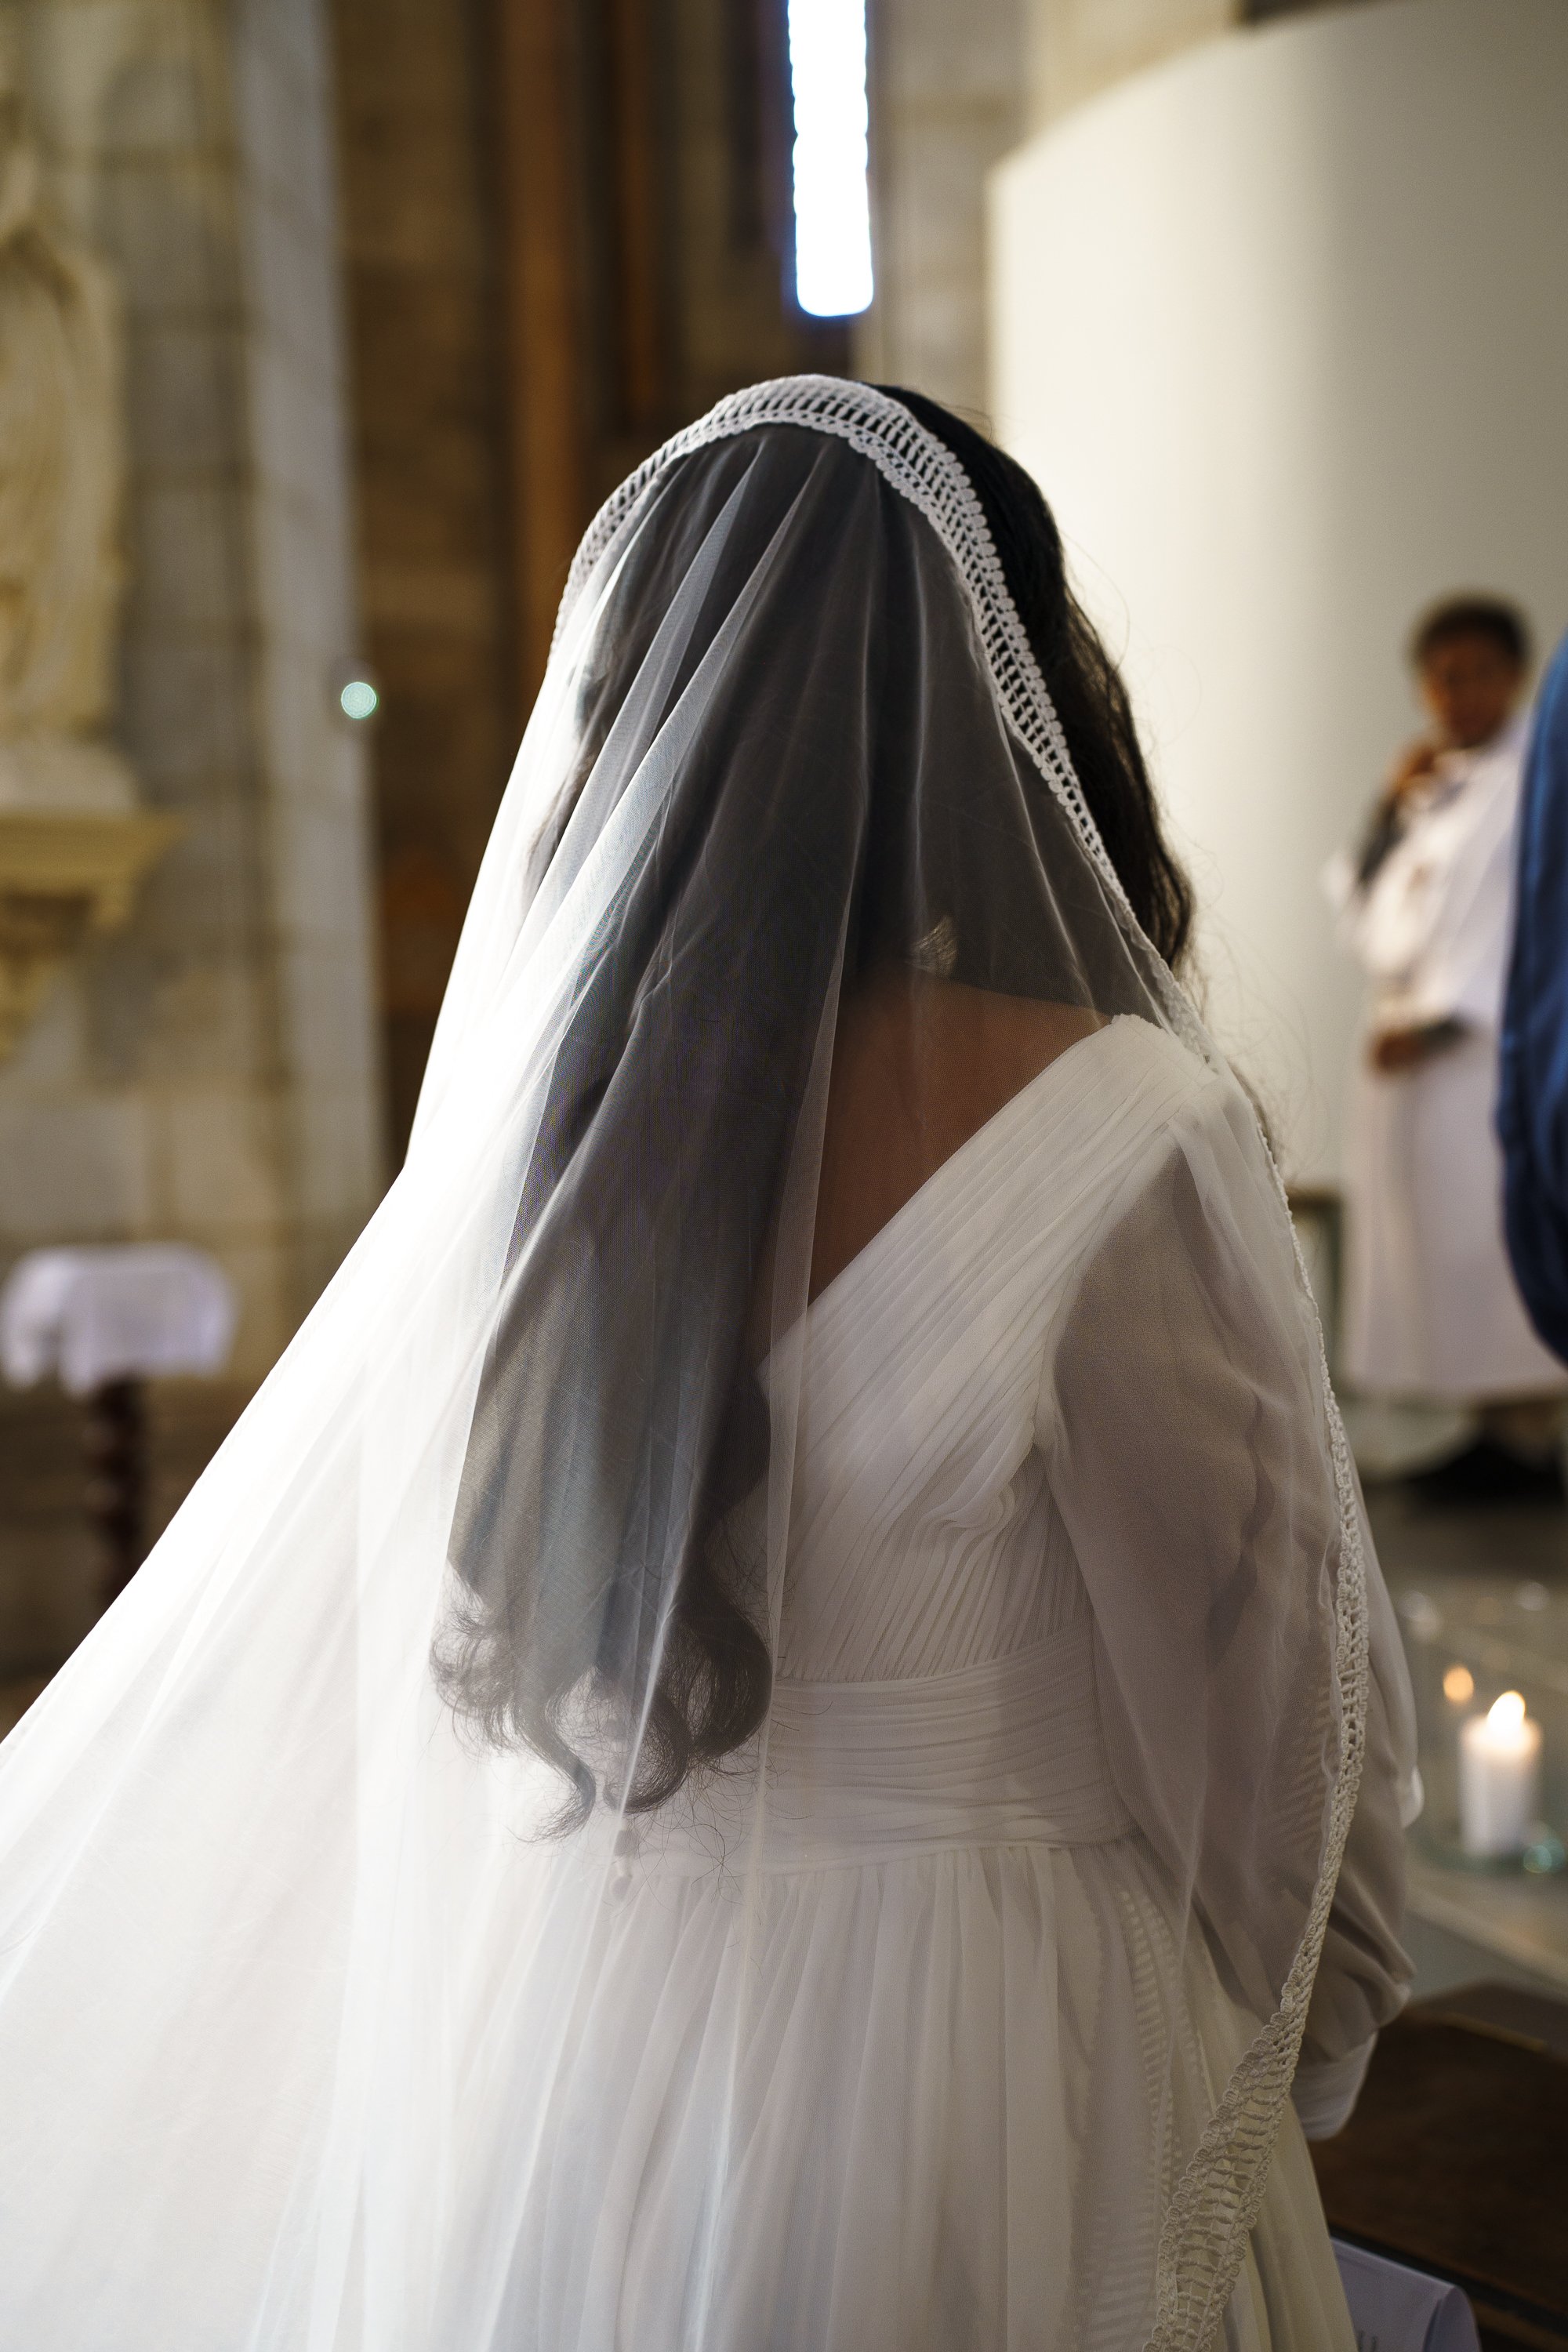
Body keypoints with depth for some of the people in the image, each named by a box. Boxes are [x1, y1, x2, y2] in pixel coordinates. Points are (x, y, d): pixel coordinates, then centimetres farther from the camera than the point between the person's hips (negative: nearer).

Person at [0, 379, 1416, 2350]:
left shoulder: (529, 1120, -7)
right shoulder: (1132, 1138, -21)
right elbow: (1274, 1699, -10)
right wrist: (1297, 2039, 8)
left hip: (557, 2068, 4)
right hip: (989, 2091, -4)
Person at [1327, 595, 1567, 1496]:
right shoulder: (1431, 787, 19)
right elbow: (1366, 920, 15)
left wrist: (1439, 1019, -17)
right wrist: (1392, 810, 4)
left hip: (1492, 1049, -8)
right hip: (1409, 1043, 8)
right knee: (1435, 1244, 7)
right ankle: (1495, 1431, 14)